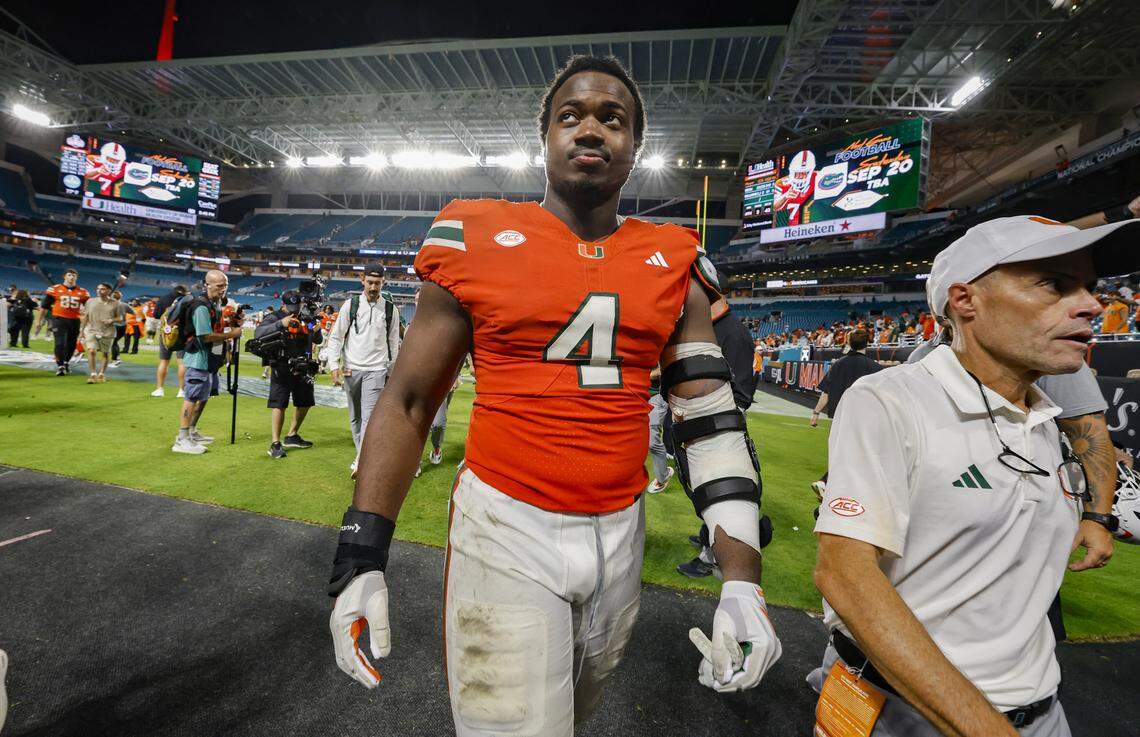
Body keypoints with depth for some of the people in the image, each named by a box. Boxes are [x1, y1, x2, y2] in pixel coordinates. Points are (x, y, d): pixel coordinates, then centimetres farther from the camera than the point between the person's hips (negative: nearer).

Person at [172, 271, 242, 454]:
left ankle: (192, 432, 32)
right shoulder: (202, 307, -19)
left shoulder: (217, 303, 11)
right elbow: (206, 336, -24)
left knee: (204, 396, 19)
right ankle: (182, 440, 2)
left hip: (211, 359, 10)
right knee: (192, 398, -5)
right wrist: (231, 334, -15)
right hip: (199, 359, -10)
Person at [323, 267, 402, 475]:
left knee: (369, 416, -13)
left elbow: (394, 342, 9)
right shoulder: (350, 305, 2)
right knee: (355, 416, 11)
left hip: (376, 370, -2)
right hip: (351, 370, 2)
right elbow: (336, 337, 4)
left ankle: (361, 461, -16)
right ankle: (361, 454, 25)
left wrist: (392, 371, 9)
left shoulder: (391, 309, 3)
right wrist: (334, 366, -5)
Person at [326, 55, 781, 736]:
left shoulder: (674, 263, 2)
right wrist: (361, 558, -4)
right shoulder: (479, 239, -4)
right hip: (507, 529, -3)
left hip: (621, 532, 4)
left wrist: (743, 582, -7)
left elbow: (712, 419, 0)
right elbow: (408, 402, -1)